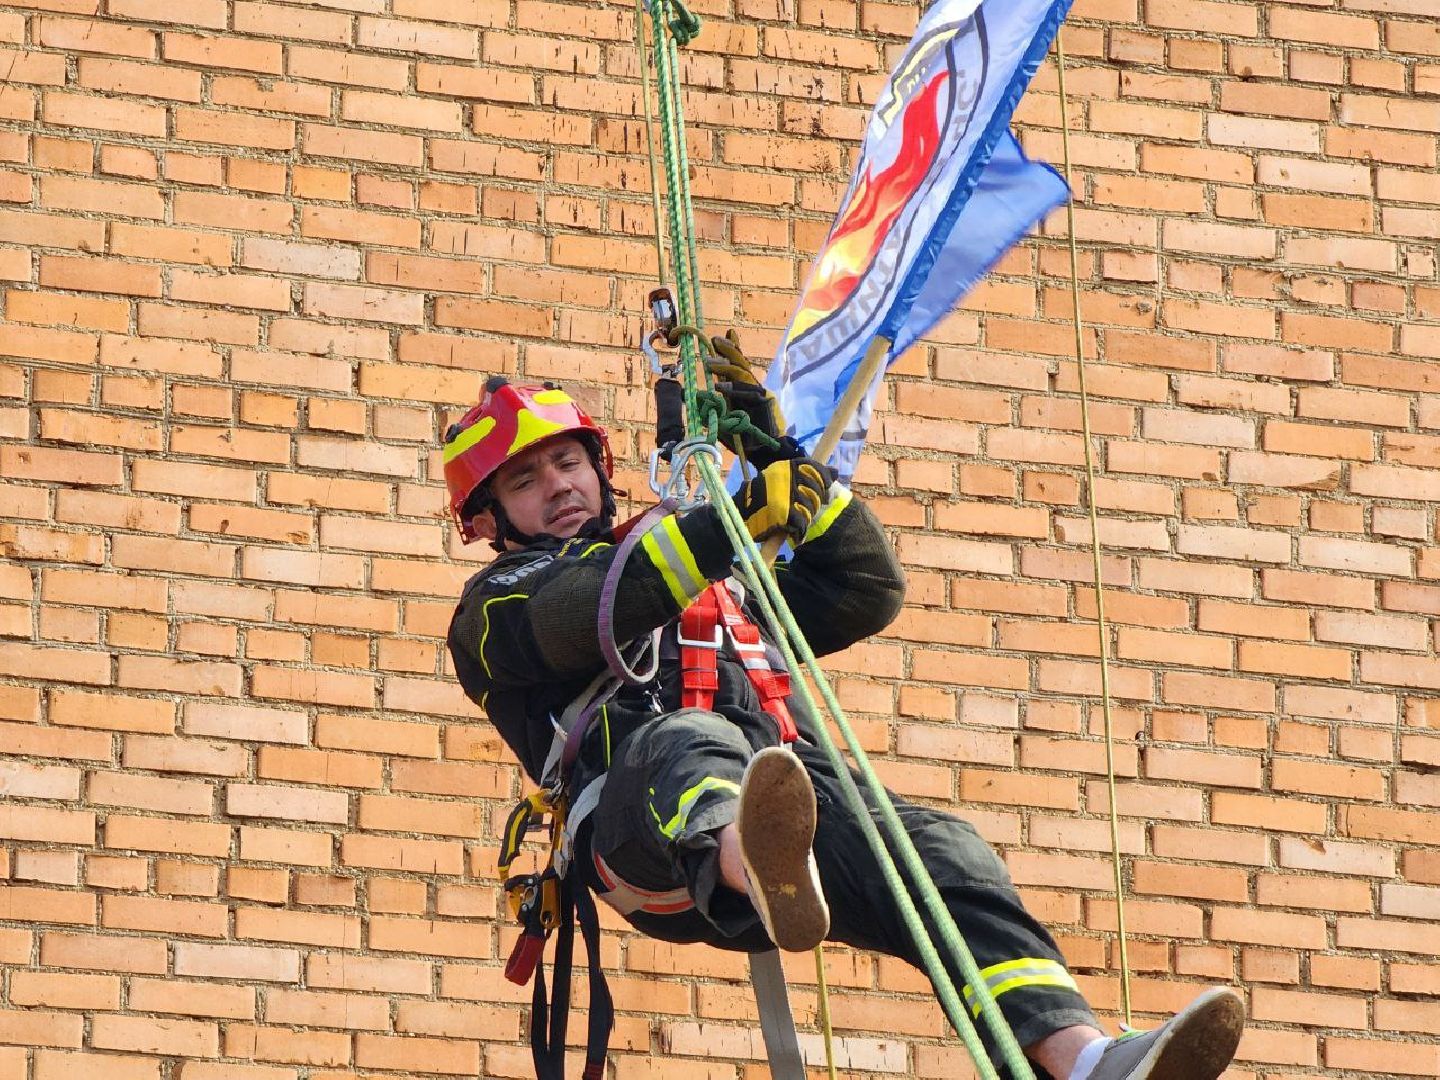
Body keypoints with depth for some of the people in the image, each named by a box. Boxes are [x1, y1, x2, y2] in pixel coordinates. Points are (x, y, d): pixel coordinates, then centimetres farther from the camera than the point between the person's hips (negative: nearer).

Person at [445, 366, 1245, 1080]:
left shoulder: (718, 579, 41)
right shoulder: (496, 606, 24)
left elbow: (864, 590, 34)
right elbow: (581, 614, 0)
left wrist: (779, 451, 26)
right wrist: (732, 520, -11)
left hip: (796, 787, 5)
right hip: (640, 820, -5)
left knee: (938, 849, -25)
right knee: (691, 741, -40)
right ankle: (756, 869, -79)